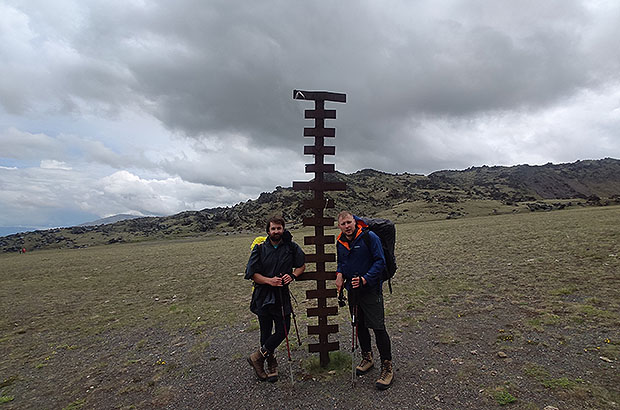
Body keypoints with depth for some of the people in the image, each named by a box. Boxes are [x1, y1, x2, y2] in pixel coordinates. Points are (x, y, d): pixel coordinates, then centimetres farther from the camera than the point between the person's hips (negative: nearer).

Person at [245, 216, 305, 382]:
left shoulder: (291, 247, -1)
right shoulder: (260, 249, -5)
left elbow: (301, 265, 10)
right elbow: (251, 273, -5)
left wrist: (292, 276, -10)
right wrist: (269, 280, -20)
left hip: (282, 295, 2)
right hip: (263, 295, -1)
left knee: (283, 331, 2)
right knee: (266, 332, 8)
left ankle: (257, 357, 23)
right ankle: (271, 365, 31)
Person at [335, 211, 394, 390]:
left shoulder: (369, 237, -14)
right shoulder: (340, 242, 5)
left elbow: (380, 261, -14)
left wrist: (365, 279, -24)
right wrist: (339, 273, -2)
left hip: (371, 289, -6)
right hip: (352, 289, 6)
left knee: (378, 327, -5)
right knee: (360, 326, 16)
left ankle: (387, 368, 9)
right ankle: (367, 358, 35)